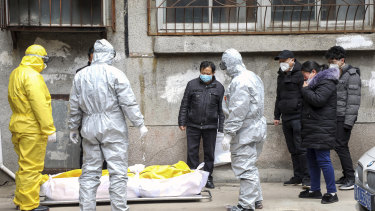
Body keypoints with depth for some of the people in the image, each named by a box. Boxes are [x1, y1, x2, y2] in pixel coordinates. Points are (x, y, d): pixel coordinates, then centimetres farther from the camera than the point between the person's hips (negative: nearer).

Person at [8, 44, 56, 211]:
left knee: (24, 166, 19)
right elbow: (40, 105, -23)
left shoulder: (15, 74, 14)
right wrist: (49, 130, -21)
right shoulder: (32, 76, -17)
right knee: (31, 168, -2)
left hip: (18, 127, 10)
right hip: (32, 130, -10)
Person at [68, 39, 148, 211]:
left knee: (89, 172, 10)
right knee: (118, 172, 1)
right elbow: (128, 103, -9)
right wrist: (140, 124, -2)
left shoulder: (80, 76, 8)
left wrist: (73, 128, 21)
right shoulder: (115, 74, -6)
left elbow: (74, 106, 11)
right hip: (113, 129, -4)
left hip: (89, 128, 5)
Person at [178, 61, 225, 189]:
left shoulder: (219, 87, 4)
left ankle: (208, 178, 20)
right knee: (192, 152, 2)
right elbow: (184, 105, 6)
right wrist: (182, 122, 2)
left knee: (209, 153, 8)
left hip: (210, 126, 0)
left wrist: (221, 128, 2)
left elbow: (221, 109, 6)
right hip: (193, 125, 0)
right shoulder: (192, 84, 2)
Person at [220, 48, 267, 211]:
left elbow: (238, 111, -23)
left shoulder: (239, 82, -17)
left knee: (244, 167, -4)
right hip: (257, 128, 11)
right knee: (250, 166, 19)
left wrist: (229, 133, -20)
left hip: (245, 132, -10)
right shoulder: (253, 77, 16)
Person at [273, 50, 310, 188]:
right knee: (293, 149, 10)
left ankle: (306, 177, -3)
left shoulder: (299, 74, -8)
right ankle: (297, 176, 15)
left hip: (298, 117, -8)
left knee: (301, 148, -9)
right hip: (286, 118, 8)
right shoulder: (281, 76, 18)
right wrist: (277, 116, 23)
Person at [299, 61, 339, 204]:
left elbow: (318, 100, -24)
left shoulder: (326, 84, -11)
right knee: (312, 159, 15)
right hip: (313, 130, 11)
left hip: (322, 131, -11)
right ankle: (315, 190, 24)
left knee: (323, 160, -10)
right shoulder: (316, 84, 20)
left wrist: (305, 89, -12)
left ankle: (332, 193, -3)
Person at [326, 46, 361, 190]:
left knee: (340, 146, -11)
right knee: (341, 147, 10)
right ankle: (346, 177, 18)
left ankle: (351, 179, -5)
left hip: (344, 118, -8)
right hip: (336, 117, 8)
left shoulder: (352, 75, -11)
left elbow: (354, 100, -16)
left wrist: (348, 121, -20)